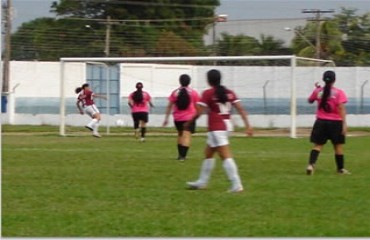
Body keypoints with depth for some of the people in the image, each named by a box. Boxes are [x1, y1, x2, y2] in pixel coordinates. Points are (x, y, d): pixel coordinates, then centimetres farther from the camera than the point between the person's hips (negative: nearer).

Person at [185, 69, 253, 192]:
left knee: (226, 156, -10)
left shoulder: (208, 94, -10)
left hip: (216, 129, -7)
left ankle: (236, 184, -17)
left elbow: (199, 112, -13)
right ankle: (202, 182, 30)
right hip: (226, 126, 7)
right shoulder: (229, 93, 6)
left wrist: (188, 123, 2)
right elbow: (241, 109, 0)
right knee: (208, 153, 21)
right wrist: (248, 125, 0)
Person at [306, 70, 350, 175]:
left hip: (321, 122, 2)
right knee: (338, 146, 11)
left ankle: (311, 164, -16)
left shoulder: (318, 91, 0)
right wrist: (344, 123, -17)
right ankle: (340, 168, 21)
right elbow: (342, 108, -16)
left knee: (317, 145, 5)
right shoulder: (339, 93, -9)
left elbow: (310, 100, 19)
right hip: (335, 123, -2)